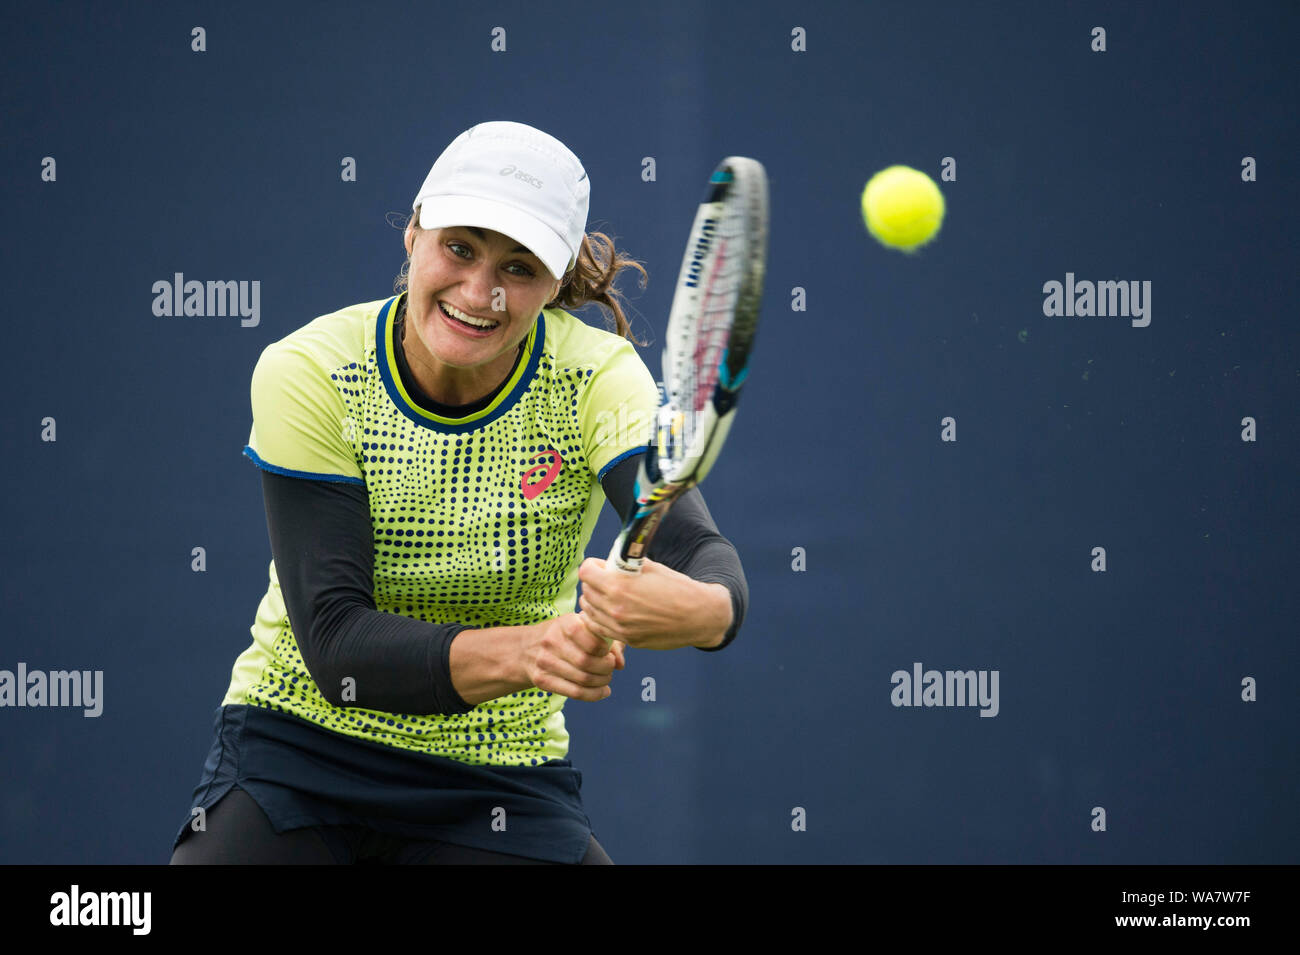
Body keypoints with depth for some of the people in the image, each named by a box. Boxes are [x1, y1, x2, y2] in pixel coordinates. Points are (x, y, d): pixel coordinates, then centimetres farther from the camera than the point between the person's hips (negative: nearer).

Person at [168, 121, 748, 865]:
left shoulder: (599, 378, -12)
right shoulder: (309, 375, -15)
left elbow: (698, 546, -28)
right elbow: (335, 642, -23)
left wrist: (702, 608, -53)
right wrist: (524, 652, -40)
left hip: (499, 784, 1)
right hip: (295, 754, -1)